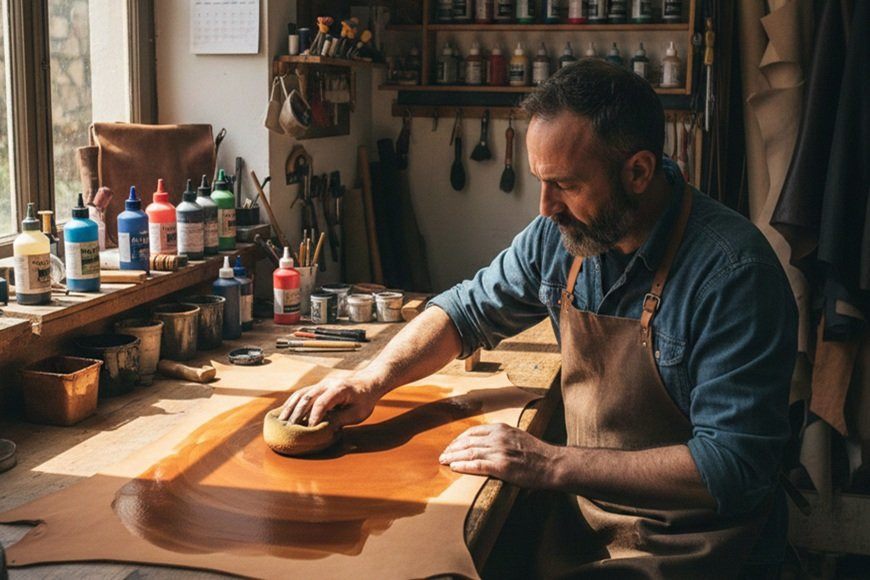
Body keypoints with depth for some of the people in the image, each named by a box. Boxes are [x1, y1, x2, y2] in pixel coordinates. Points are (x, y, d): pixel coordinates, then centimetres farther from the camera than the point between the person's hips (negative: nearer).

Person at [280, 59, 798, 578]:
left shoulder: (734, 273, -23)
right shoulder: (560, 234, -2)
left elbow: (736, 466, -26)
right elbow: (468, 310, 13)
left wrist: (552, 465, -28)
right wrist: (372, 380, -4)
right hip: (580, 514, 6)